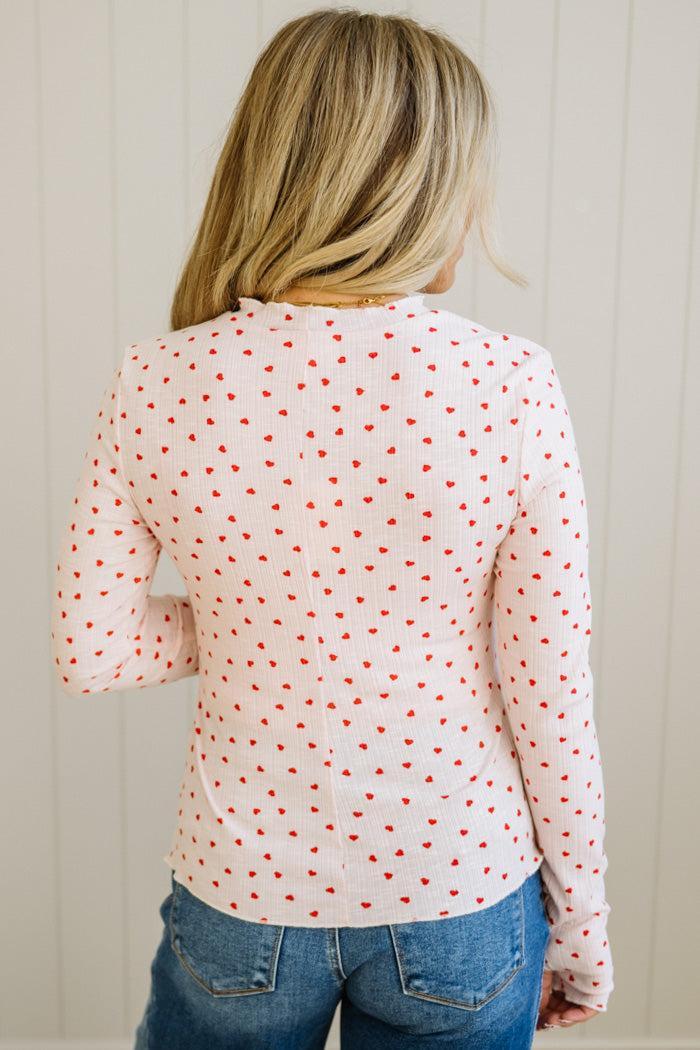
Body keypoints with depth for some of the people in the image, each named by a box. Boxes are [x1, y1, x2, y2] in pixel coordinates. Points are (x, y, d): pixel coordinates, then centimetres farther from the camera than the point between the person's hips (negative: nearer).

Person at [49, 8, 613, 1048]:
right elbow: (551, 691, -12)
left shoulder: (153, 385, -14)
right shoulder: (512, 384, -18)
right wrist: (581, 919, 2)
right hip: (462, 893, 0)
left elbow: (90, 651, -8)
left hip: (243, 892, 1)